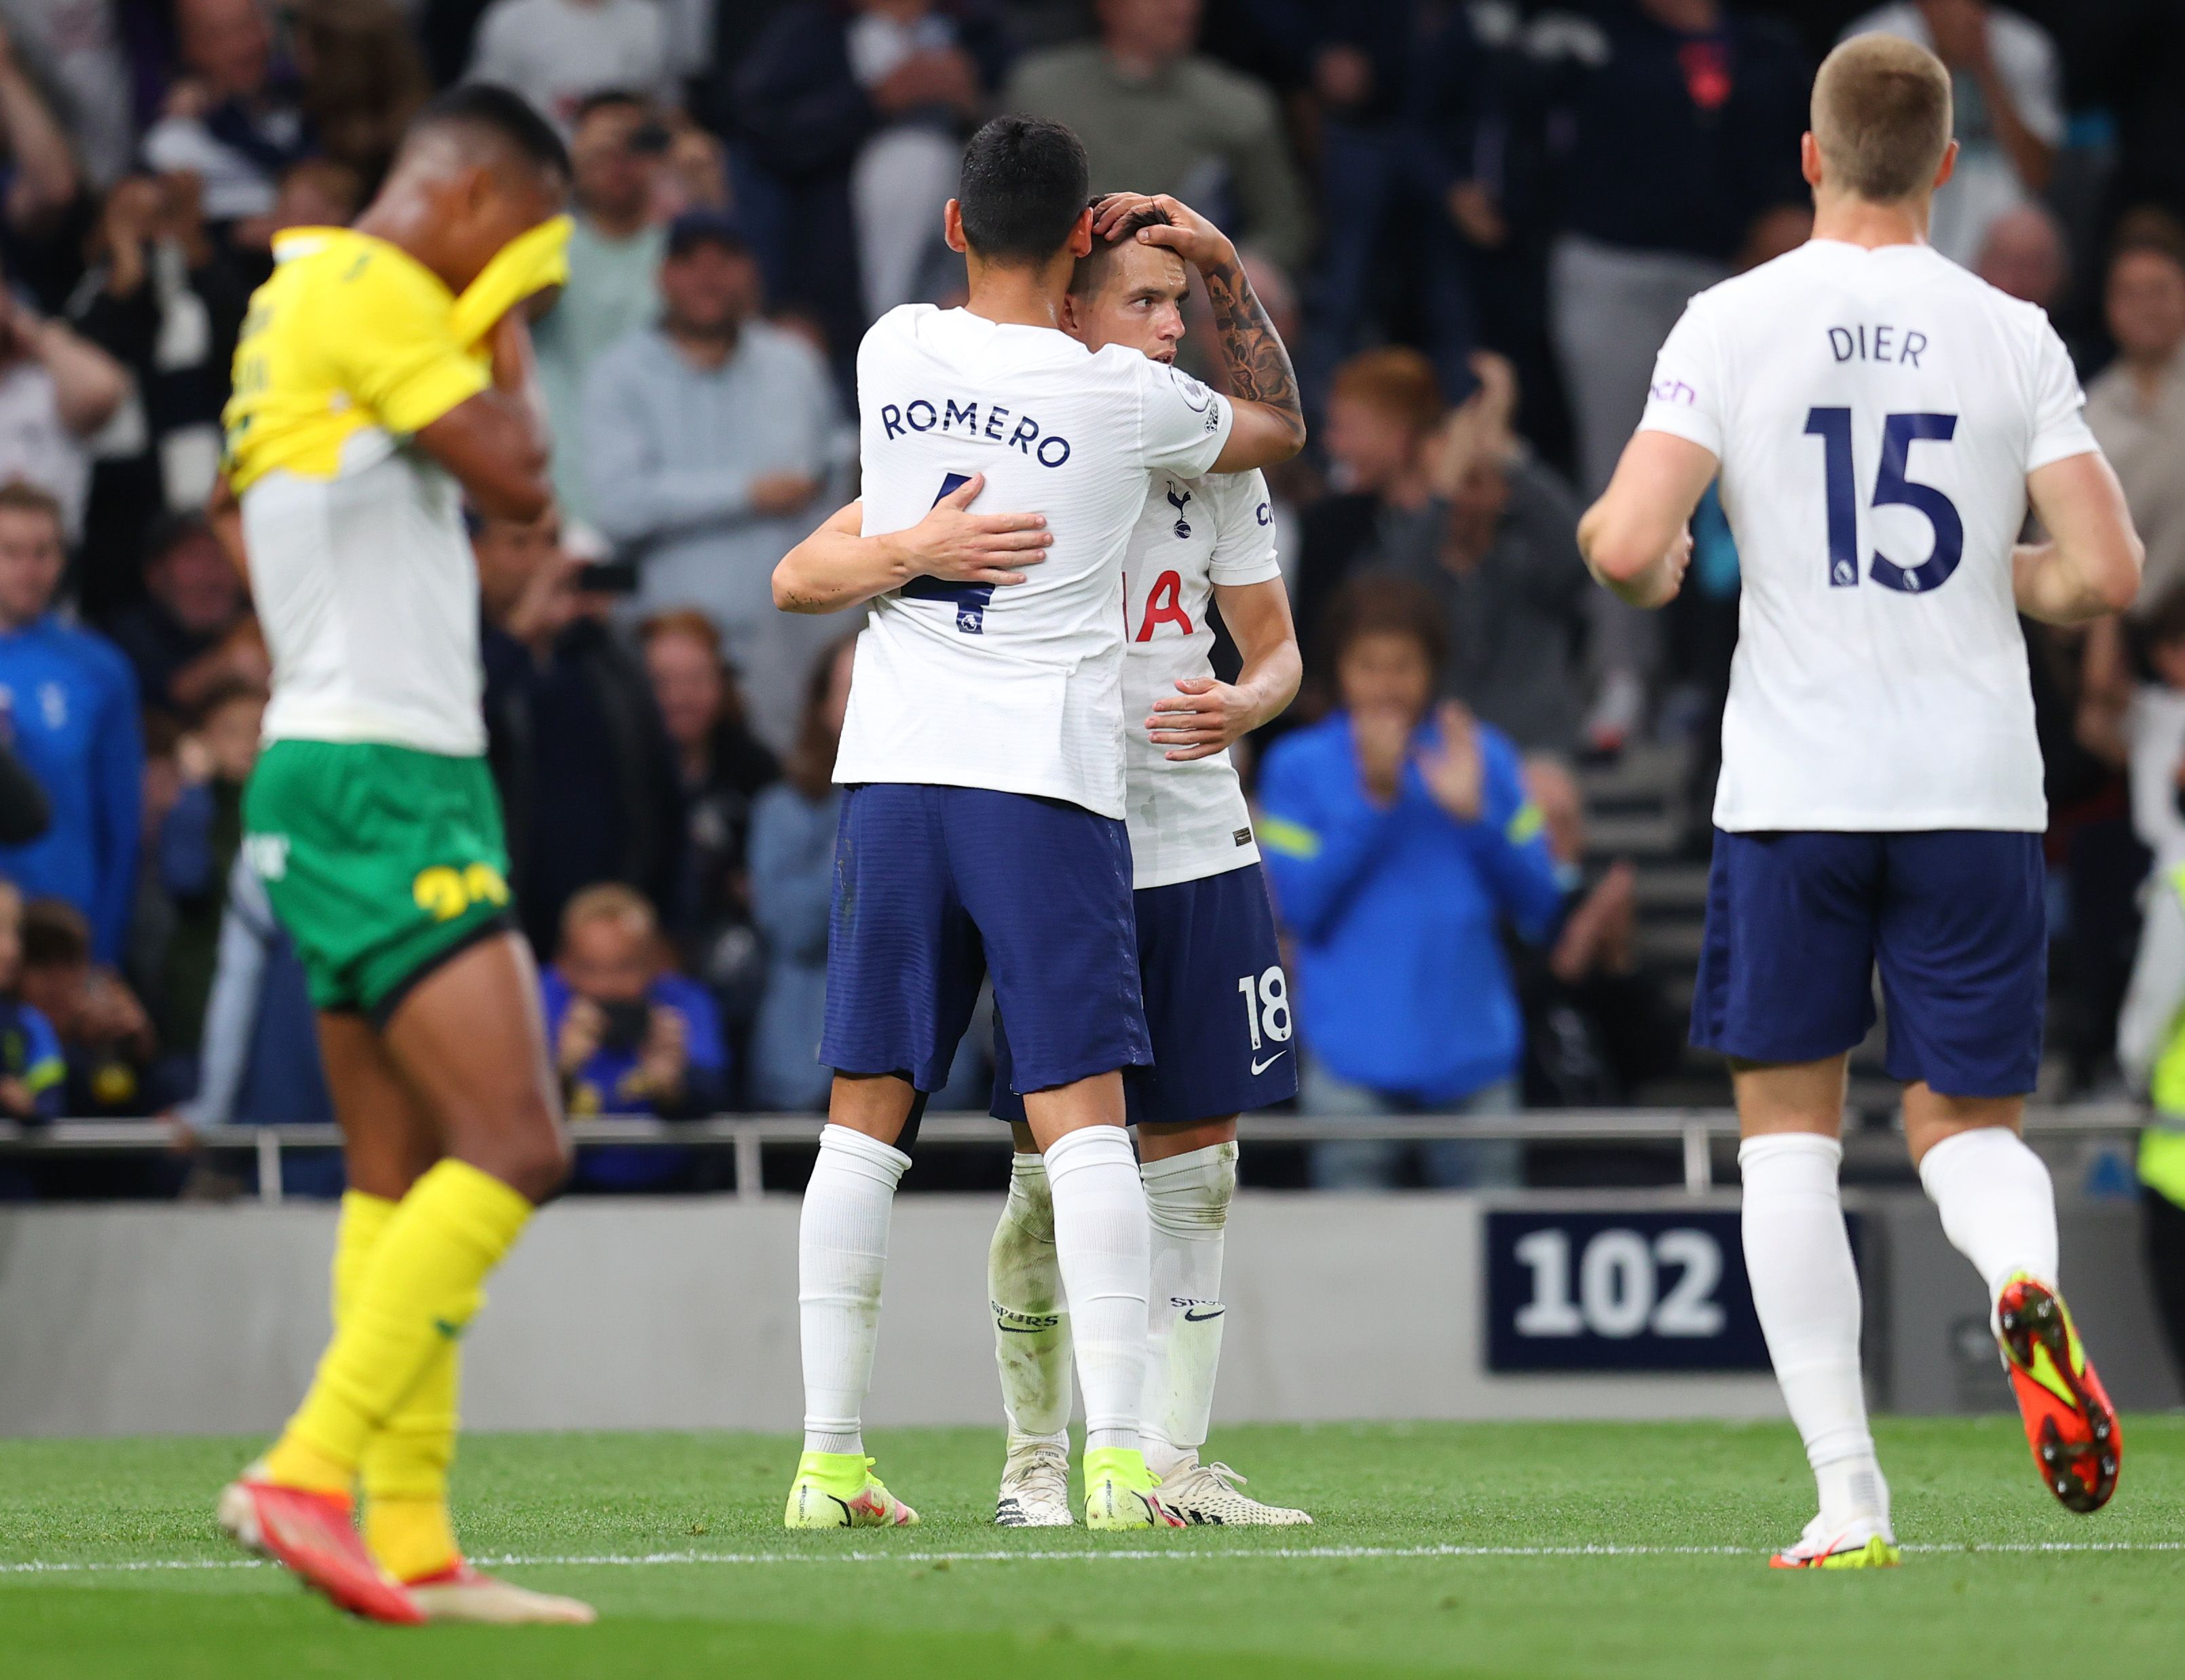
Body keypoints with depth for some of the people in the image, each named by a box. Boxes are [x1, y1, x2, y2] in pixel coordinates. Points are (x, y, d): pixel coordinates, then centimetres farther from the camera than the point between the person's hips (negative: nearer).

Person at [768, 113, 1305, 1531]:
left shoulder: (893, 353, 2)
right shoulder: (1123, 400, -5)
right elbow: (1281, 426, 15)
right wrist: (1230, 269, 22)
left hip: (894, 774, 3)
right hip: (1046, 780, -3)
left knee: (865, 1121, 8)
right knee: (1083, 1120, -5)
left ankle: (830, 1457, 8)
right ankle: (1116, 1456, -14)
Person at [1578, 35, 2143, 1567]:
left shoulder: (1734, 323, -4)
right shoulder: (2012, 337, 0)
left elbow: (1627, 548, -13)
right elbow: (2107, 573, -4)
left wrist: (1653, 570, 11)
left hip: (1793, 784, -1)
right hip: (1977, 789, 1)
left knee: (1789, 1133, 10)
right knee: (1969, 1122, 12)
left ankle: (1850, 1498, 1)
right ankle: (2025, 1278, -25)